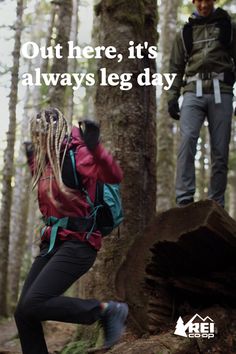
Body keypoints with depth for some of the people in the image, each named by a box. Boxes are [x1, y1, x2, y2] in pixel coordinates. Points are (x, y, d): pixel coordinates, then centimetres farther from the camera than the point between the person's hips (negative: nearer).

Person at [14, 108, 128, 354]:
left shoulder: (78, 154, -8)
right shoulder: (48, 161, 15)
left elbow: (114, 176, -25)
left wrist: (94, 147, -40)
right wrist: (33, 162, 33)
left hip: (77, 244, -8)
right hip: (51, 243, 8)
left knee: (33, 305, -22)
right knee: (23, 314, 2)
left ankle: (108, 310, -7)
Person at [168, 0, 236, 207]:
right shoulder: (185, 32, 19)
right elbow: (176, 68, 16)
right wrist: (173, 97, 4)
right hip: (193, 92, 0)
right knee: (187, 139, -22)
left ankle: (216, 204, 0)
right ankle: (185, 199, -25)